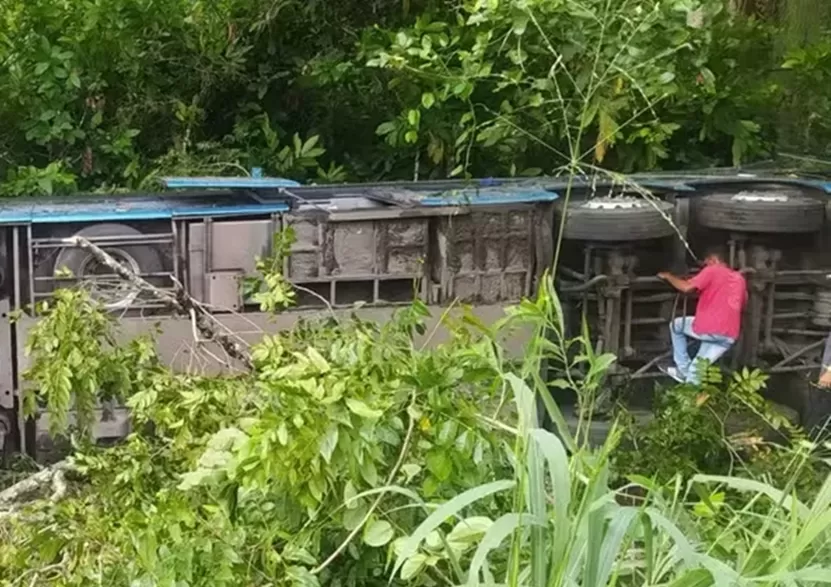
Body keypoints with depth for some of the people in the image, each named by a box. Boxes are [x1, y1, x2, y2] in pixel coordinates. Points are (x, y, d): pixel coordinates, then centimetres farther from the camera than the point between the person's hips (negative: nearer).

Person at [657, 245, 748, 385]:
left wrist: (668, 276, 8)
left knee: (676, 325, 23)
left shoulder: (712, 271, 2)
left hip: (708, 329, -6)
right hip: (730, 336, 6)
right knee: (697, 369, 15)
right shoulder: (740, 278, 21)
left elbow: (687, 287, -9)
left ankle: (683, 369, 21)